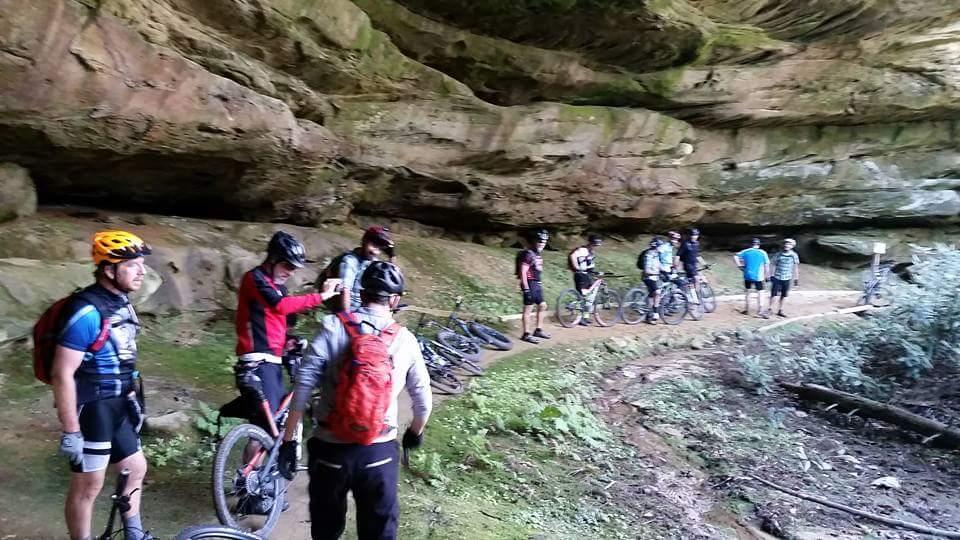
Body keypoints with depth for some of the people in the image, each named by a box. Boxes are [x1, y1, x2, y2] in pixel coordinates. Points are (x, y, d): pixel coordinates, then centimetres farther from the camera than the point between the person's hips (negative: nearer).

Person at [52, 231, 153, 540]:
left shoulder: (122, 304, 5)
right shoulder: (87, 312, -23)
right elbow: (62, 374, -23)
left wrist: (131, 398, 20)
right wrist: (70, 432, -22)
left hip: (116, 406, 9)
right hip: (91, 410, -9)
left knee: (136, 468, 19)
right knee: (88, 486, 5)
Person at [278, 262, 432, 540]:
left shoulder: (333, 327, -7)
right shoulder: (406, 339, -1)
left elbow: (303, 386, -12)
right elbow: (423, 400, 6)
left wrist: (288, 440, -4)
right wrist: (415, 432, 24)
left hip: (331, 447, 0)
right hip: (379, 451, 0)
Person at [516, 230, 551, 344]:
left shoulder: (538, 254, 13)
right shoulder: (528, 254, -16)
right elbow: (523, 272, -20)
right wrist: (526, 288, -23)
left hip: (537, 284, 10)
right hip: (530, 284, -10)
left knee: (542, 306, 15)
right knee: (528, 309, -4)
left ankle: (538, 330, 25)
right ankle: (526, 334, 2)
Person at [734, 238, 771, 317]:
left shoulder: (746, 251, 3)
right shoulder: (763, 253, 0)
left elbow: (735, 257, -7)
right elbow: (767, 265, -1)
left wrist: (740, 266, -1)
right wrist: (766, 276, 6)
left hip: (747, 276, 2)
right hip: (758, 277, -2)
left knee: (747, 292, 15)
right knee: (760, 293, 3)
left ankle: (747, 310, 20)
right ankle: (760, 311, -3)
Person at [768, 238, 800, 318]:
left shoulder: (794, 255, -2)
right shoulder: (778, 255, -3)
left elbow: (796, 267, 4)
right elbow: (774, 265, 5)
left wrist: (796, 278, 5)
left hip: (787, 279, 1)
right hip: (777, 278, -1)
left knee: (784, 295, 8)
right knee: (773, 294, -3)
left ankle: (780, 310, 20)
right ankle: (770, 309, 8)